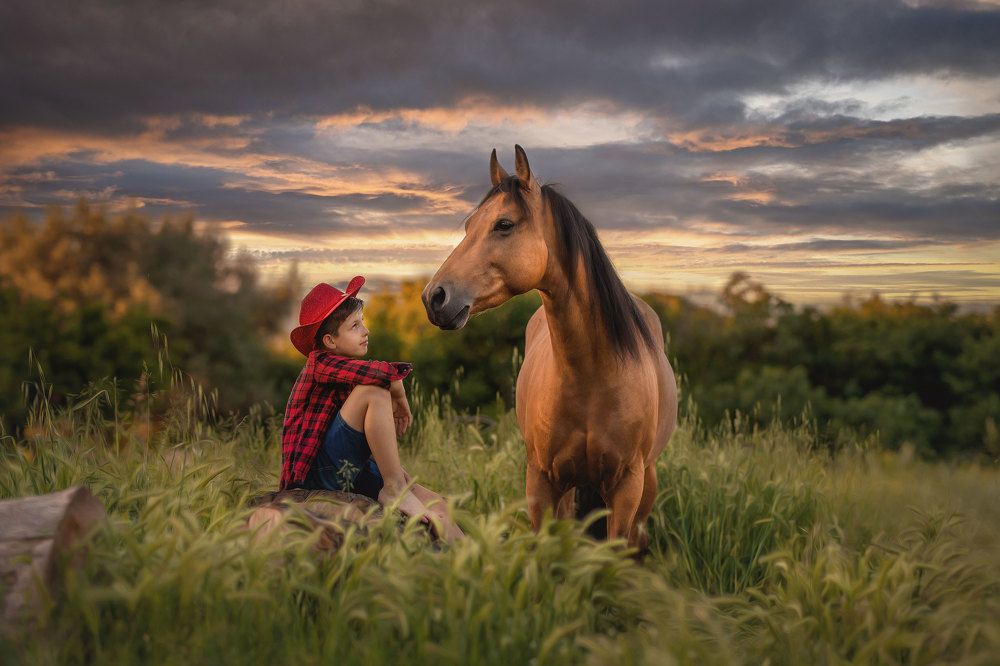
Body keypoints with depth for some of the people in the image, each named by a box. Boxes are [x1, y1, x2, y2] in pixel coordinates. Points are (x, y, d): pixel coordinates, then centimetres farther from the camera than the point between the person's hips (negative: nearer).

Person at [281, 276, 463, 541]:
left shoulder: (349, 371, 18)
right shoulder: (320, 363, -10)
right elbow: (384, 374, -28)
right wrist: (400, 399, -9)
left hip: (352, 472, 9)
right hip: (318, 472, -9)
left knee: (436, 505, -6)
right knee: (374, 391, -25)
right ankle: (394, 488, -18)